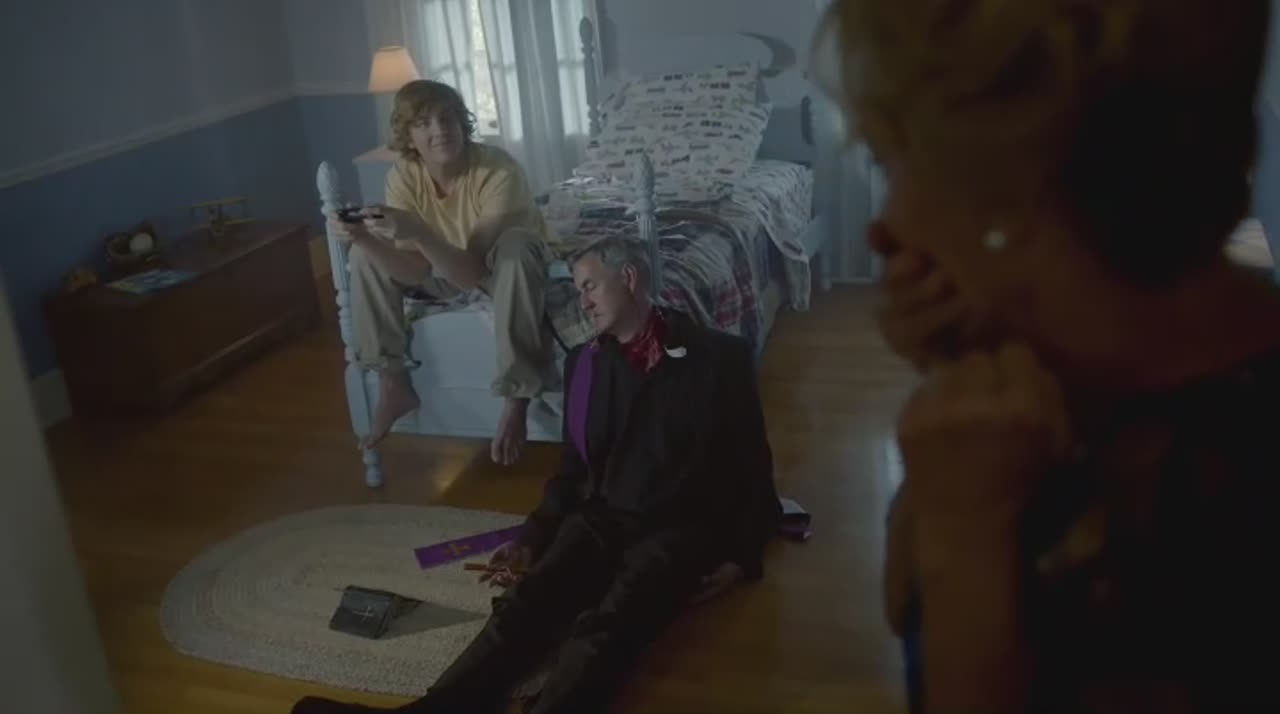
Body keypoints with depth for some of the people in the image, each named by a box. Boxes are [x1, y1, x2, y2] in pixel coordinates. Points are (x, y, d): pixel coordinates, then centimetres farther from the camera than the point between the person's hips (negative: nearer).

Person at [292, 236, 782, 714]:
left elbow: (750, 460, 4)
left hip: (678, 528, -3)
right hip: (602, 516, 4)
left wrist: (741, 555, -4)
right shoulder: (584, 362, 13)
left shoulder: (719, 356, 1)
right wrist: (534, 537, 6)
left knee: (605, 625, -33)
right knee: (525, 602, -26)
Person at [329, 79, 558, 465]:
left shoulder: (499, 170, -33)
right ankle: (393, 383, -7)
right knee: (365, 255, -13)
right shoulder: (403, 175, -20)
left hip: (504, 266, -4)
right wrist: (364, 238, -41)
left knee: (515, 246, -39)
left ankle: (516, 398, -34)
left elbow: (474, 270, -37)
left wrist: (418, 232, -51)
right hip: (447, 269, 5)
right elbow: (416, 272, -24)